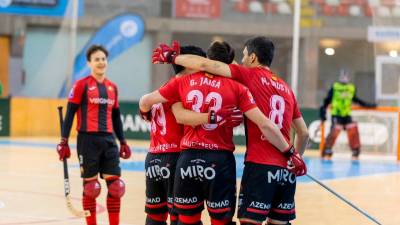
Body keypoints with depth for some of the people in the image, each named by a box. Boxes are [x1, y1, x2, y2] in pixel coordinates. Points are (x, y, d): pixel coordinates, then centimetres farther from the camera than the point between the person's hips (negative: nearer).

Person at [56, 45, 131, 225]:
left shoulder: (112, 87, 13)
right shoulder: (81, 85, -3)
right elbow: (70, 114, -5)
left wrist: (122, 141, 17)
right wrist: (64, 141, -11)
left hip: (108, 140, 5)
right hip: (87, 139, -5)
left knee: (115, 186, -1)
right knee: (90, 187, 1)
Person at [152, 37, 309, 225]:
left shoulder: (251, 76, 1)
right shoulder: (286, 88, 18)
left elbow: (205, 64, -6)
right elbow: (304, 133, 21)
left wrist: (172, 57, 7)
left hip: (259, 166, -6)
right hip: (286, 170, 6)